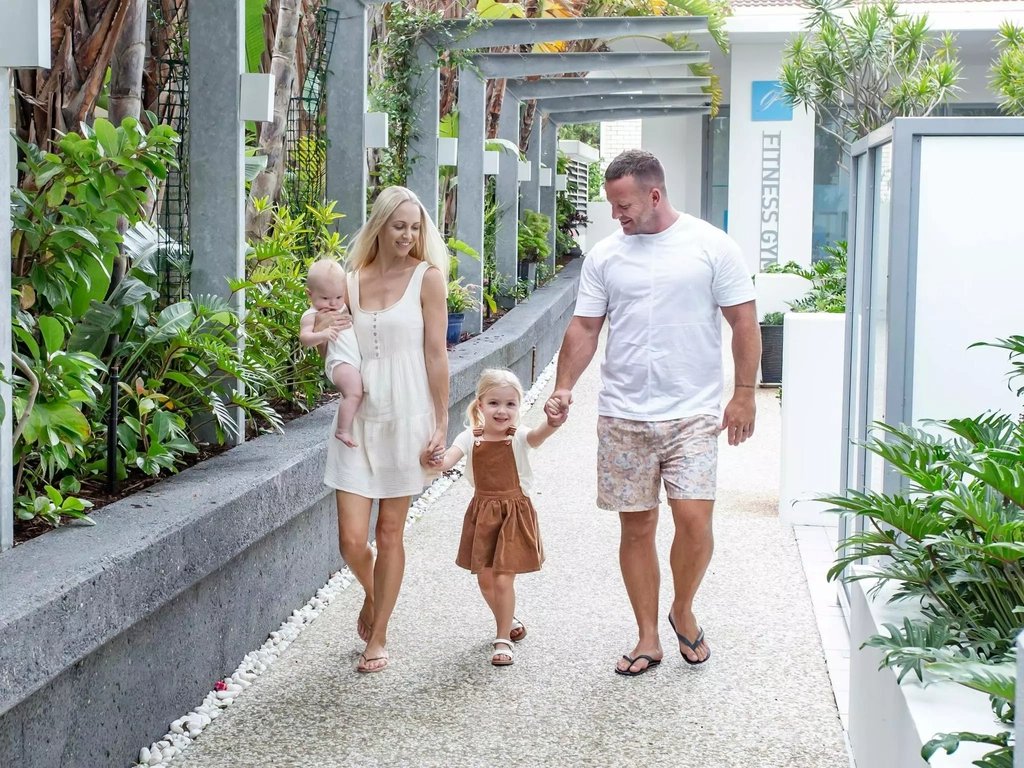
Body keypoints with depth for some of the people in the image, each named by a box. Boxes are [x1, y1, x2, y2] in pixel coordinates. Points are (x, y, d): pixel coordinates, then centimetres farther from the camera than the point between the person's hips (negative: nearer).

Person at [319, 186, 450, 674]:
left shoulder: (427, 277, -2)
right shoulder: (352, 280, 7)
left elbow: (436, 354, -4)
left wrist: (441, 423, -5)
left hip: (405, 418, -3)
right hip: (358, 417, 3)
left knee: (389, 533, 6)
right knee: (352, 539, -2)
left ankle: (378, 637, 22)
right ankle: (371, 594, 33)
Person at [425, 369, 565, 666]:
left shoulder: (518, 437, -12)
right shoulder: (471, 438, -4)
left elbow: (537, 436, -34)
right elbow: (448, 459, -18)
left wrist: (552, 424, -58)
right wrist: (436, 461, -42)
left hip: (514, 513, -4)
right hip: (482, 514, 4)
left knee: (503, 580, -7)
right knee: (484, 578, 13)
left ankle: (503, 639, 9)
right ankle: (510, 622, 39)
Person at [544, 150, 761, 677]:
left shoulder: (712, 246, -2)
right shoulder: (605, 256, 6)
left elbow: (744, 323, 0)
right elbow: (584, 327, 7)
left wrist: (744, 395, -4)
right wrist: (564, 387, -6)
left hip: (693, 414, -3)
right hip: (623, 416, 3)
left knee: (694, 519, -13)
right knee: (636, 526, 6)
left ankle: (683, 610, 16)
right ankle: (648, 639, 19)